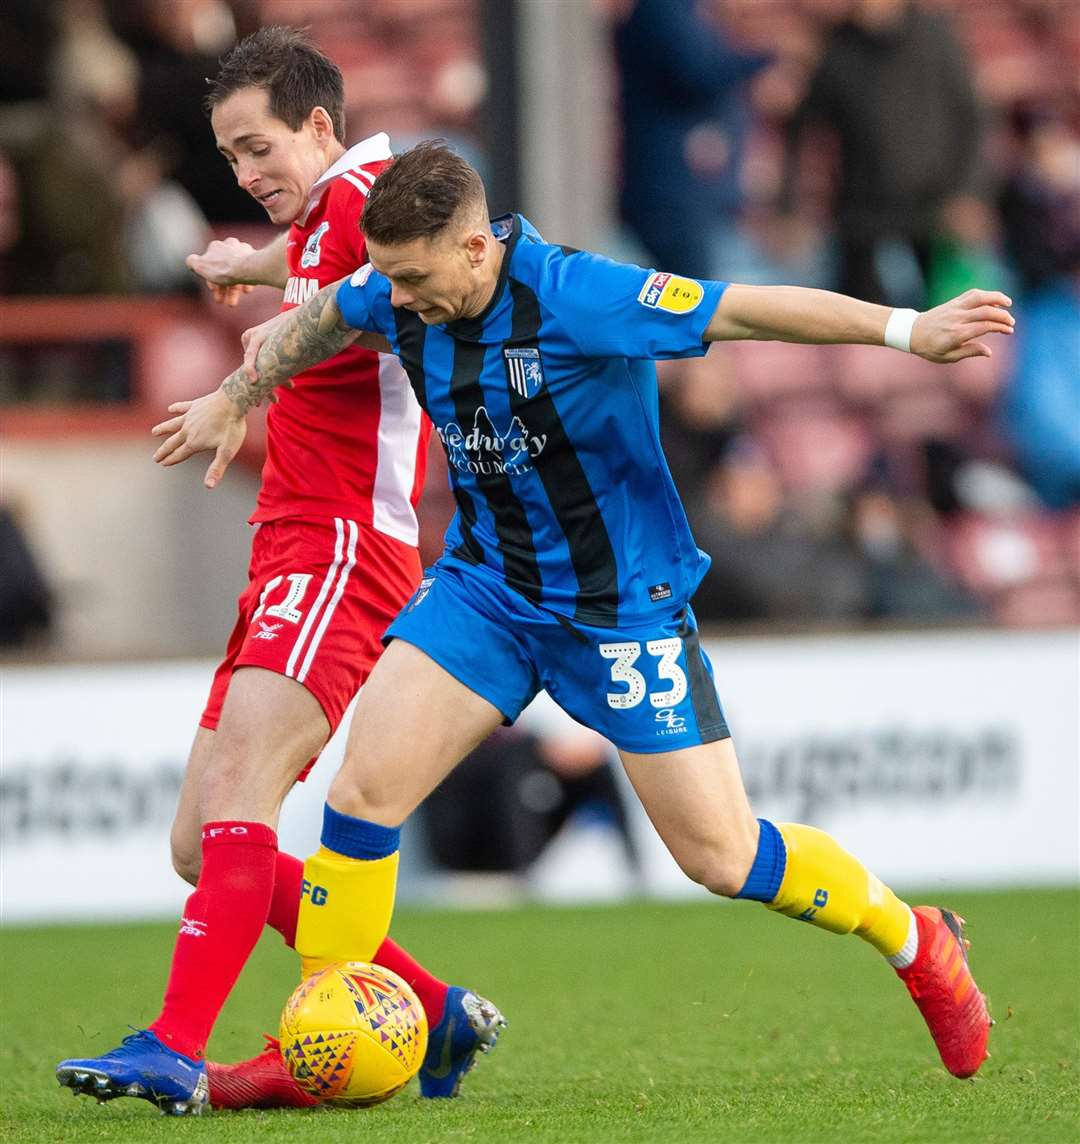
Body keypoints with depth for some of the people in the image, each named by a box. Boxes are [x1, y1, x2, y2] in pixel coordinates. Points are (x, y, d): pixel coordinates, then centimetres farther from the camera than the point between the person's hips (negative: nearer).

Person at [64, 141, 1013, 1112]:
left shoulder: (571, 297, -27)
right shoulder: (403, 298, -8)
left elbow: (748, 309, -27)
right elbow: (322, 319, 16)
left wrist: (907, 331, -32)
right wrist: (233, 399, 29)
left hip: (623, 602, -5)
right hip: (486, 585, 5)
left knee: (723, 858, -3)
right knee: (367, 785, -13)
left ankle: (920, 947, 22)